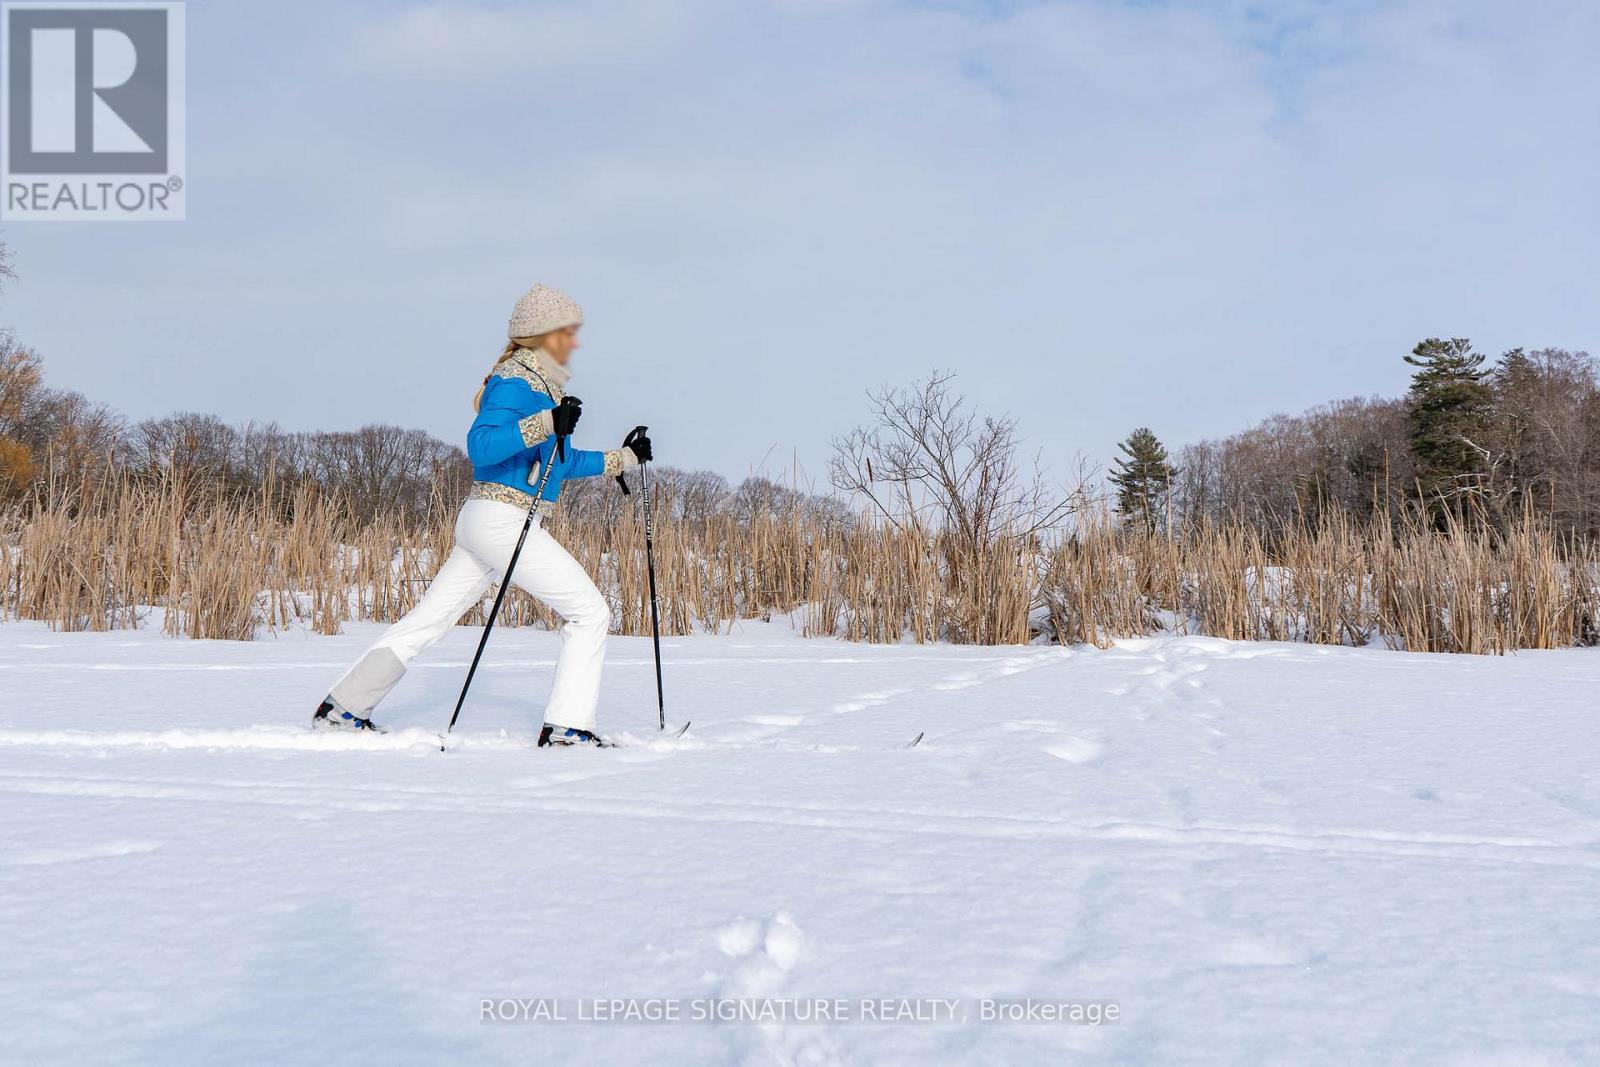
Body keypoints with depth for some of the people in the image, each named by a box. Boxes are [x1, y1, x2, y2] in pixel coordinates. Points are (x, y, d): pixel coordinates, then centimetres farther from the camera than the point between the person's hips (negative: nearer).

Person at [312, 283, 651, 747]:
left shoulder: (541, 385, 19)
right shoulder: (514, 382, -11)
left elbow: (557, 461, 28)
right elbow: (480, 446, -25)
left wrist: (622, 458, 28)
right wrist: (545, 424, -34)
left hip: (482, 521, 10)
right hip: (502, 520, -10)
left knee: (428, 620, 12)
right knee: (590, 612, -5)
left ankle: (342, 707, 16)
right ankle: (566, 725, -6)